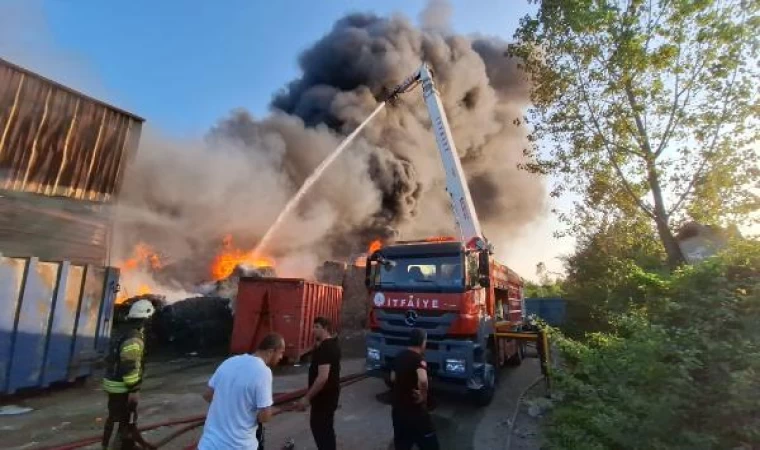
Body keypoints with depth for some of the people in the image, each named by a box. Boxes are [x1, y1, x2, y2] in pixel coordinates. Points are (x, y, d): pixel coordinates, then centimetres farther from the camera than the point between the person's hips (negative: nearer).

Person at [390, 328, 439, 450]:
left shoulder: (400, 356, 4)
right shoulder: (418, 359, -20)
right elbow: (423, 380, -39)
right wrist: (423, 396, -24)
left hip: (397, 407, 8)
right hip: (414, 409, -7)